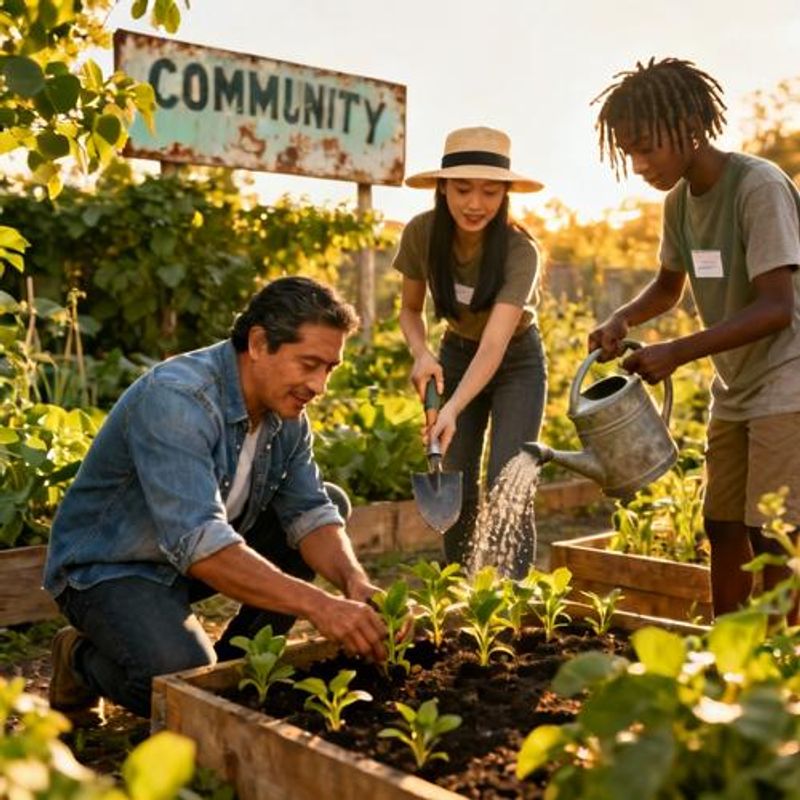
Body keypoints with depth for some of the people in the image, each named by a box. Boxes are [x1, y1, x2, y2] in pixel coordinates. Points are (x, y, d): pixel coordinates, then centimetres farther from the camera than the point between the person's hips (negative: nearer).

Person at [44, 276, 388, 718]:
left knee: (333, 501, -3)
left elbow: (309, 512, -7)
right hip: (107, 567, -8)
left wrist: (355, 582, -27)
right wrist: (317, 604, -44)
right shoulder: (176, 399, -32)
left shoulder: (286, 408, -6)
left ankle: (235, 662, 3)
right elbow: (197, 543, -40)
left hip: (195, 556, 8)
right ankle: (84, 659, 3)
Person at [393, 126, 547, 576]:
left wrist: (453, 409, -50)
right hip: (456, 356, 3)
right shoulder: (421, 234, -19)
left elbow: (494, 345, -37)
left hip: (516, 361, -3)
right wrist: (422, 354, -23)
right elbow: (411, 309, -3)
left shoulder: (520, 251, -30)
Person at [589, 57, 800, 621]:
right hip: (734, 390, 8)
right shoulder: (679, 200, 3)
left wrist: (677, 353, -28)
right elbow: (669, 285, 17)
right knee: (723, 529, 9)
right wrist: (623, 320, -4)